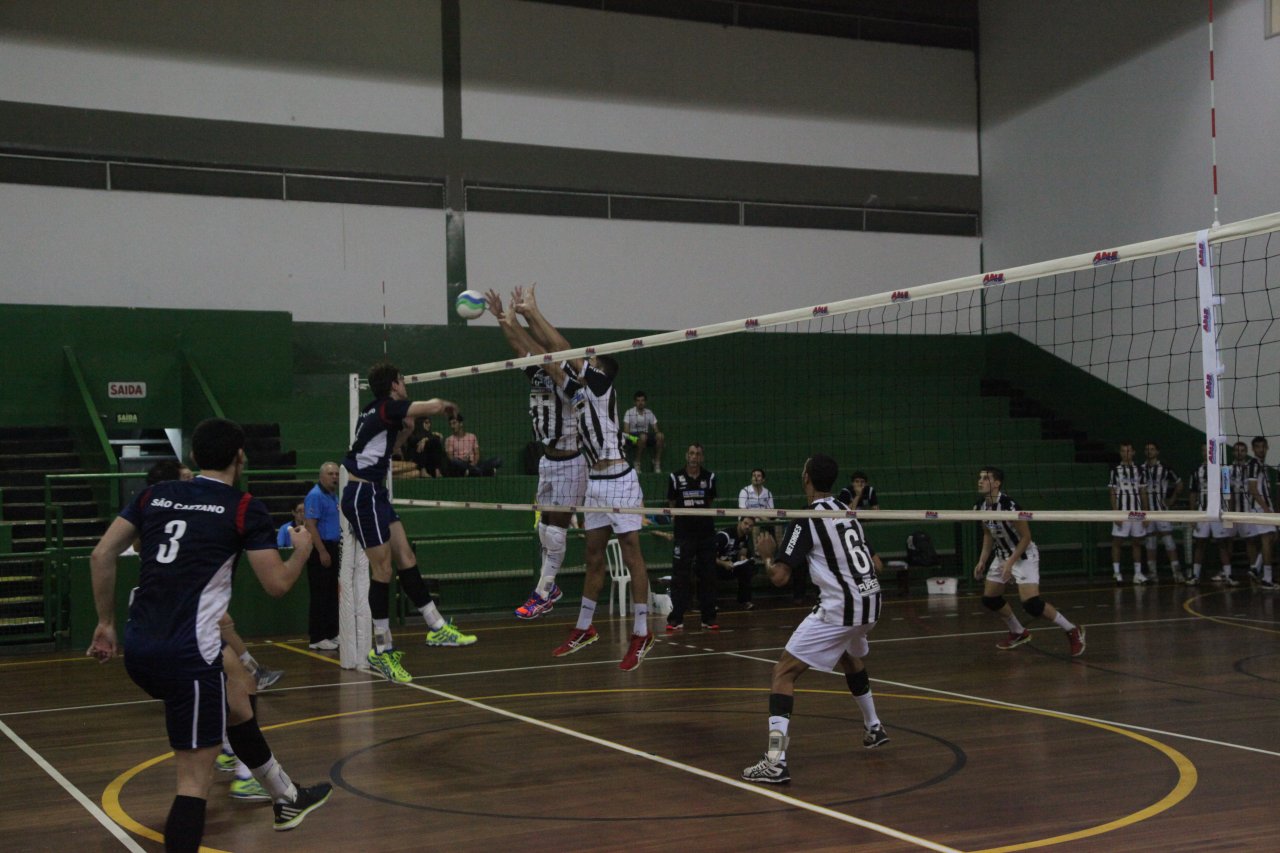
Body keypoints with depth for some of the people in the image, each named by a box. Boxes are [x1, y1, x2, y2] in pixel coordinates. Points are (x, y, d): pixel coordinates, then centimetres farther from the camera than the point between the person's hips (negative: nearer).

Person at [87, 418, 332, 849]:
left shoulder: (155, 494, 13)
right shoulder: (245, 508, -1)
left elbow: (102, 555, 9)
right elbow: (277, 584, -1)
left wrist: (106, 623, 17)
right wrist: (302, 550, 19)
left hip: (139, 650, 7)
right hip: (187, 654, -7)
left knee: (236, 693, 30)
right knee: (195, 779, -4)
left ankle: (287, 797, 46)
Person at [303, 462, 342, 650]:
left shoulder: (334, 496, 14)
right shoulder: (315, 495, -14)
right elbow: (310, 525, -20)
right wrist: (322, 552, -23)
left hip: (332, 548, 9)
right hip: (320, 549, -9)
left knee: (332, 594, 13)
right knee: (319, 595, -6)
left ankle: (331, 634, 20)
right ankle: (316, 639, -1)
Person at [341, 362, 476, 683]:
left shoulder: (375, 412, 15)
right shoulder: (387, 407, -12)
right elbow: (433, 406, -19)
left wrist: (405, 432, 16)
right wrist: (448, 404, 3)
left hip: (375, 494, 10)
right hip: (363, 496, -10)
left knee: (406, 560, 9)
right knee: (383, 570, -6)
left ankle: (436, 627, 13)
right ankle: (382, 650, 1)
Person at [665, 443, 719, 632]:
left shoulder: (709, 477, 4)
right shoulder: (675, 477, -2)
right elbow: (671, 504, 8)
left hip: (706, 531, 2)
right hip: (683, 531, -2)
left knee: (708, 575, 5)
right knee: (680, 575, -3)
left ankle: (708, 618, 12)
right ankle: (676, 618, 1)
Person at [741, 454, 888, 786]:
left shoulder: (806, 520, -10)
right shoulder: (846, 510, 12)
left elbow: (779, 577, -12)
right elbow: (874, 563, 19)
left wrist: (766, 555, 8)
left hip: (839, 607, -8)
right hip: (870, 600, 8)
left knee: (784, 672, -5)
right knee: (849, 657, 37)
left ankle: (775, 761, -18)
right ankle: (874, 728, 52)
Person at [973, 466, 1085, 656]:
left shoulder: (1008, 505, -27)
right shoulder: (980, 507, -5)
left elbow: (1026, 537, -20)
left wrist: (1011, 562, -24)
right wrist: (982, 560, 6)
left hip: (1024, 555, -8)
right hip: (1002, 555, 8)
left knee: (1031, 603, -20)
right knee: (989, 599, 10)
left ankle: (1073, 631, -4)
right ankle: (1019, 633, 31)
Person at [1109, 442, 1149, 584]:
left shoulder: (1139, 470, 9)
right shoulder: (1115, 470, 1)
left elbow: (1143, 493, 10)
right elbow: (1113, 494, -1)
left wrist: (1146, 513, 4)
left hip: (1137, 512, 3)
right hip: (1122, 512, -3)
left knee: (1137, 543, 7)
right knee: (1117, 542, -3)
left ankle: (1138, 574, 12)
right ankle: (1116, 573, 1)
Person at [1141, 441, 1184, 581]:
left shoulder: (1165, 469, 1)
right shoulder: (1141, 469, 6)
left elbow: (1179, 484, 11)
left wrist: (1172, 499, 2)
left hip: (1162, 508, -3)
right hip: (1147, 511, 3)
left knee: (1168, 539, -9)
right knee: (1150, 541, 6)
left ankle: (1176, 571, -10)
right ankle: (1153, 573, 12)